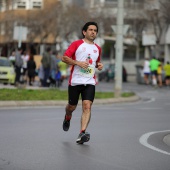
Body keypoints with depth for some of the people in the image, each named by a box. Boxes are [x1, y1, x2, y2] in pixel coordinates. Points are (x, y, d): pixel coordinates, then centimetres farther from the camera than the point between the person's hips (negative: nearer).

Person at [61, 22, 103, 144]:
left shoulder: (97, 48, 15)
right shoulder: (77, 44, 0)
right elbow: (64, 58, -5)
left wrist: (99, 65, 8)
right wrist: (78, 63, -17)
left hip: (90, 82, 2)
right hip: (75, 81, -2)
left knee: (87, 106, -15)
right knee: (72, 106, 11)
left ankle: (82, 133, -22)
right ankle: (67, 118, 47)